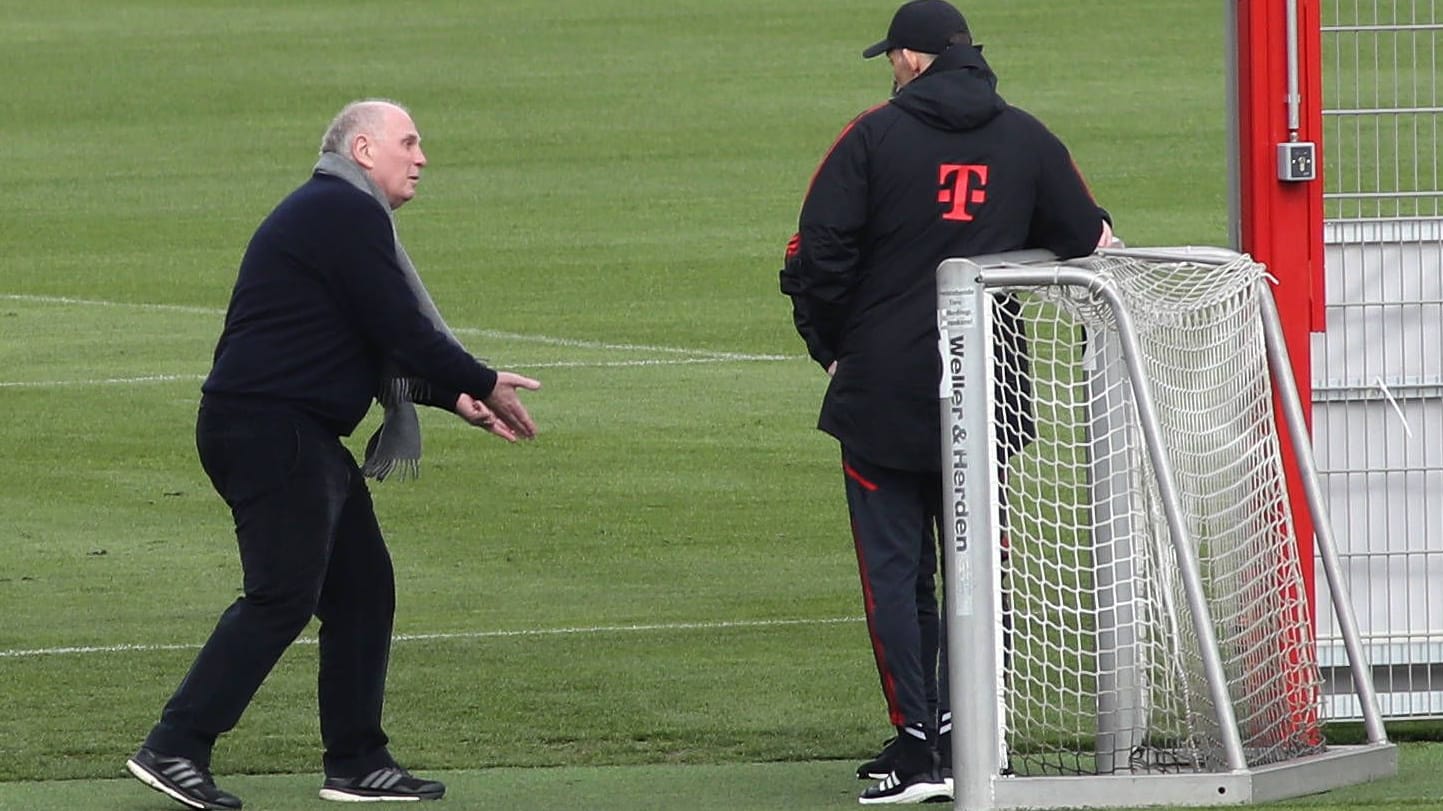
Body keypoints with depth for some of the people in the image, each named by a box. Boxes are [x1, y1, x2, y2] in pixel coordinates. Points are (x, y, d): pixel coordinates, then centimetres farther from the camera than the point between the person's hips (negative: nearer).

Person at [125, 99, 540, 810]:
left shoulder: (335, 213, 23)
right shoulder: (345, 213, -11)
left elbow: (384, 343, 25)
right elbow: (397, 331, -14)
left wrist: (456, 398, 14)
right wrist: (483, 384, -2)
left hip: (301, 435, 11)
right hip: (269, 426, -11)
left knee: (363, 588, 11)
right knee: (282, 597, -12)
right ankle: (174, 750, -13)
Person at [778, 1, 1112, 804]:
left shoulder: (874, 136, -6)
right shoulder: (1029, 140, 5)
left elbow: (818, 256, -9)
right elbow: (1090, 242, 10)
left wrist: (830, 346, 5)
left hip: (883, 395, -3)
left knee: (895, 570, 1)